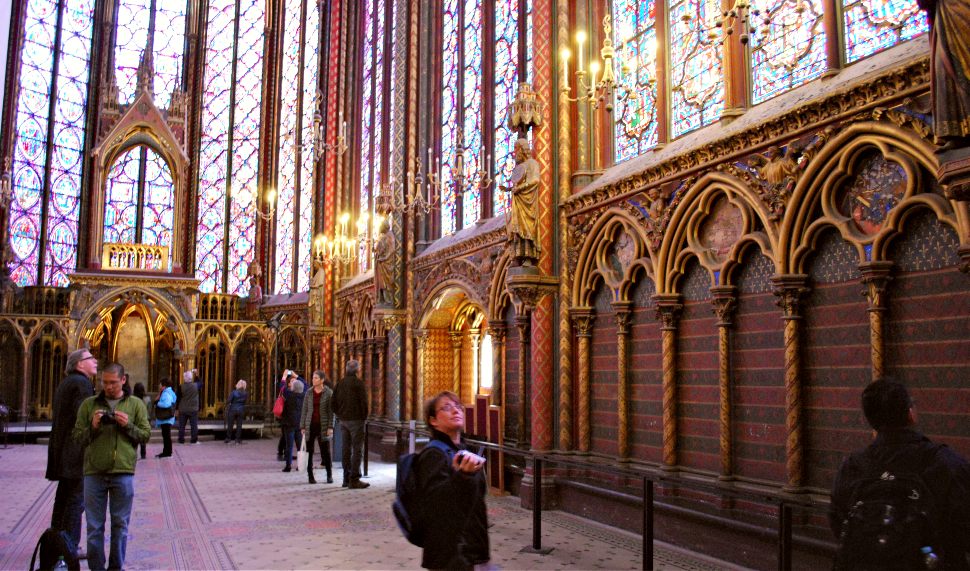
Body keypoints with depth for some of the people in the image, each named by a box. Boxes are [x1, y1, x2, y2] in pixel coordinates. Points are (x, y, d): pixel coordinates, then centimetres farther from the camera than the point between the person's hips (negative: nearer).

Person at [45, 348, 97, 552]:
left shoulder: (65, 383, 19)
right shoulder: (82, 383, -13)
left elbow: (60, 417, 20)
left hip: (62, 450, 10)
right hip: (77, 450, -10)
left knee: (64, 497, 17)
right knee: (76, 499, -6)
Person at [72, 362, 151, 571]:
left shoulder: (136, 404, 7)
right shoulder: (89, 404, 9)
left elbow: (145, 434, 5)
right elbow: (77, 436, 8)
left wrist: (128, 425, -10)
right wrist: (92, 427, -10)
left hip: (123, 471, 0)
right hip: (94, 471, 1)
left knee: (120, 525, 7)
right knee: (94, 525, 5)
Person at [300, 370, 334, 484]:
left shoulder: (329, 393, -3)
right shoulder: (309, 393, 6)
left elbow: (331, 411, -4)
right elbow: (304, 410, 7)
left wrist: (330, 427, -11)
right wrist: (302, 427, 2)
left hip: (323, 426, -3)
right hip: (310, 425, 3)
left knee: (325, 451, 0)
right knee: (309, 451, 2)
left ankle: (329, 475, 11)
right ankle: (310, 476, 9)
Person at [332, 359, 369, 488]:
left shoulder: (340, 383, 9)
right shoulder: (358, 383, -11)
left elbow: (334, 403, 11)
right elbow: (363, 402, -14)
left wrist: (340, 415, 16)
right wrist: (364, 417, -1)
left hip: (343, 420, 7)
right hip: (356, 420, -7)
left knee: (346, 450, 12)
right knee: (357, 450, -4)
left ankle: (346, 478, 16)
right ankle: (354, 480, -8)